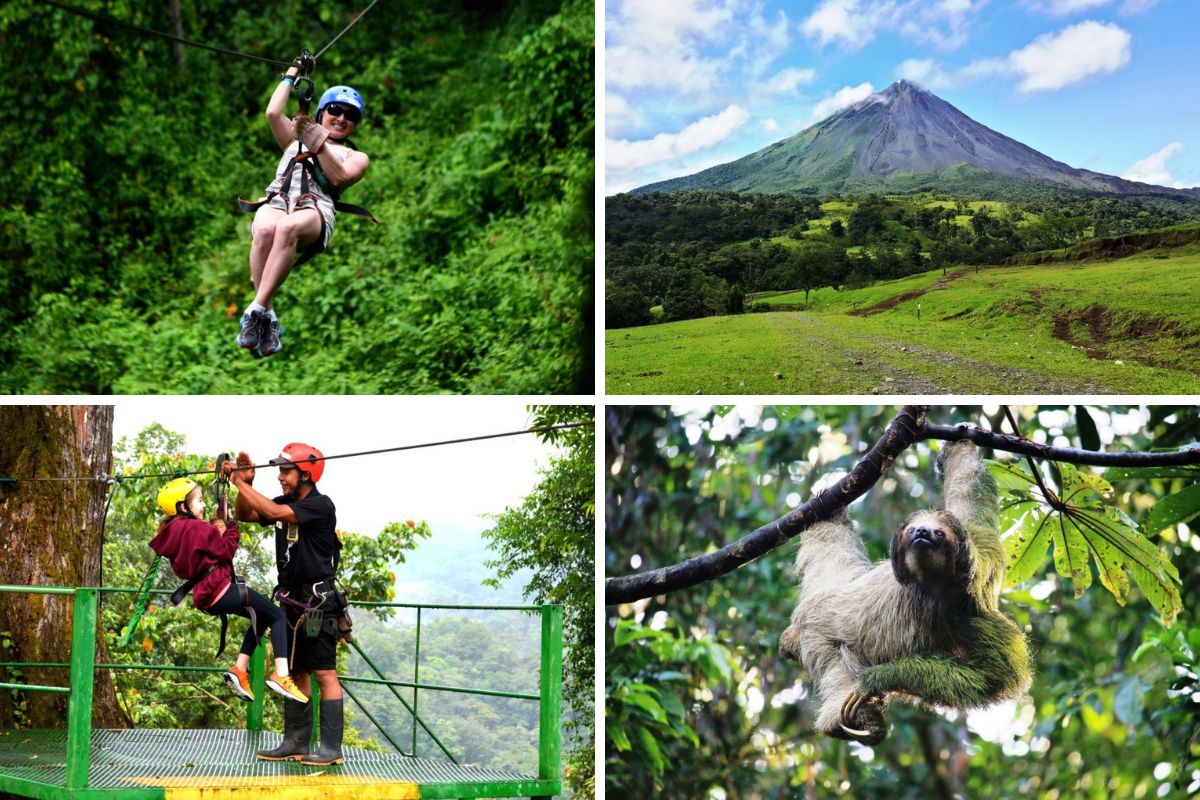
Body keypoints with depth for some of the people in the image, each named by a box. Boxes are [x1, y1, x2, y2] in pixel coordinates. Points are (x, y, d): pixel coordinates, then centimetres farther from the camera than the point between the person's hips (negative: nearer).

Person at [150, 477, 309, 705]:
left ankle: (239, 669, 14)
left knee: (261, 617, 25)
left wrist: (216, 530, 4)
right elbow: (226, 551, -13)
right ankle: (281, 675, -19)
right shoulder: (198, 528, -15)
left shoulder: (170, 533, 13)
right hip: (222, 590, -10)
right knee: (278, 616, -2)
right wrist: (230, 527, -2)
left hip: (204, 598, 10)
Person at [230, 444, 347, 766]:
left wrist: (241, 484, -18)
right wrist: (247, 484, -1)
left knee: (324, 674, -8)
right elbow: (245, 515, 16)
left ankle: (331, 749, -7)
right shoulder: (286, 503, 10)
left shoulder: (320, 506, -15)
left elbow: (273, 512, -26)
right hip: (292, 601, 9)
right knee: (295, 673, 12)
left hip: (318, 603, -9)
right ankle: (296, 743, 18)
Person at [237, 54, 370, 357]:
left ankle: (257, 309, -49)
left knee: (288, 228, -42)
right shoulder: (295, 140, 37)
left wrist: (319, 143, 2)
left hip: (315, 209, -2)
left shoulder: (356, 157, 29)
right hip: (276, 200, 2)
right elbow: (273, 113, 20)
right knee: (265, 230, -39)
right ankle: (268, 316, -41)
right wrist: (291, 75, 31)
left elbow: (340, 177, 8)